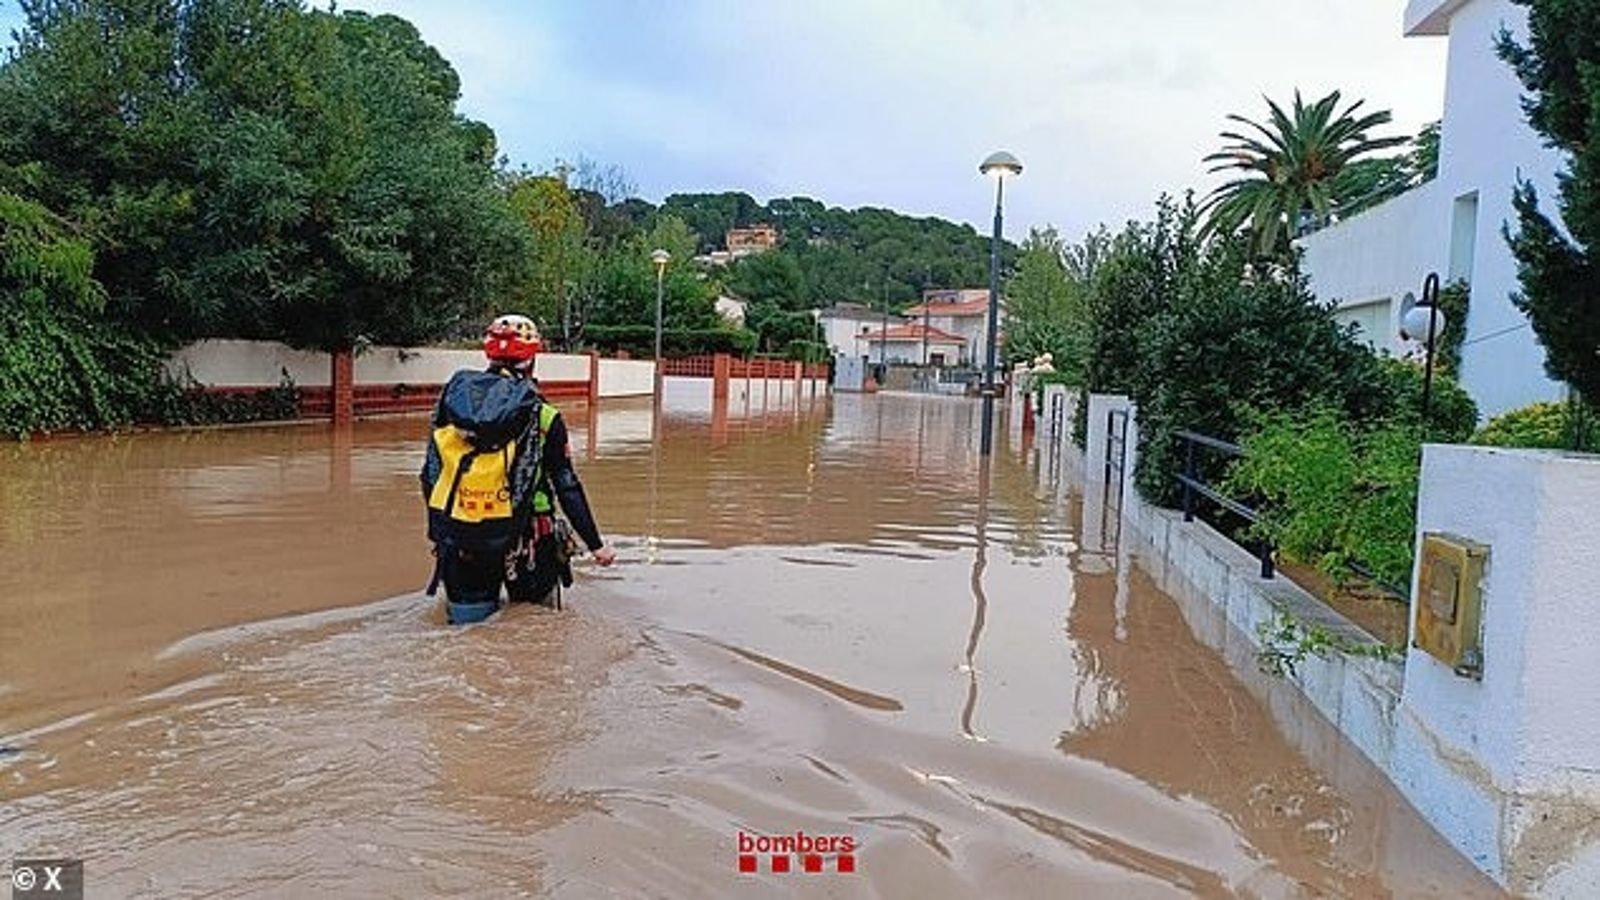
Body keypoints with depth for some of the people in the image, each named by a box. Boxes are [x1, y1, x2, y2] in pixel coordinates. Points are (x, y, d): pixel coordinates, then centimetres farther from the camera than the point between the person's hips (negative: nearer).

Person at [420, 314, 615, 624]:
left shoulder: (452, 400, 2)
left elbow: (430, 477, 8)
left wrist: (439, 531, 21)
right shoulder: (543, 418, -8)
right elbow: (568, 488, -5)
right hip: (520, 544, -2)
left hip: (456, 542, 3)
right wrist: (596, 545, 4)